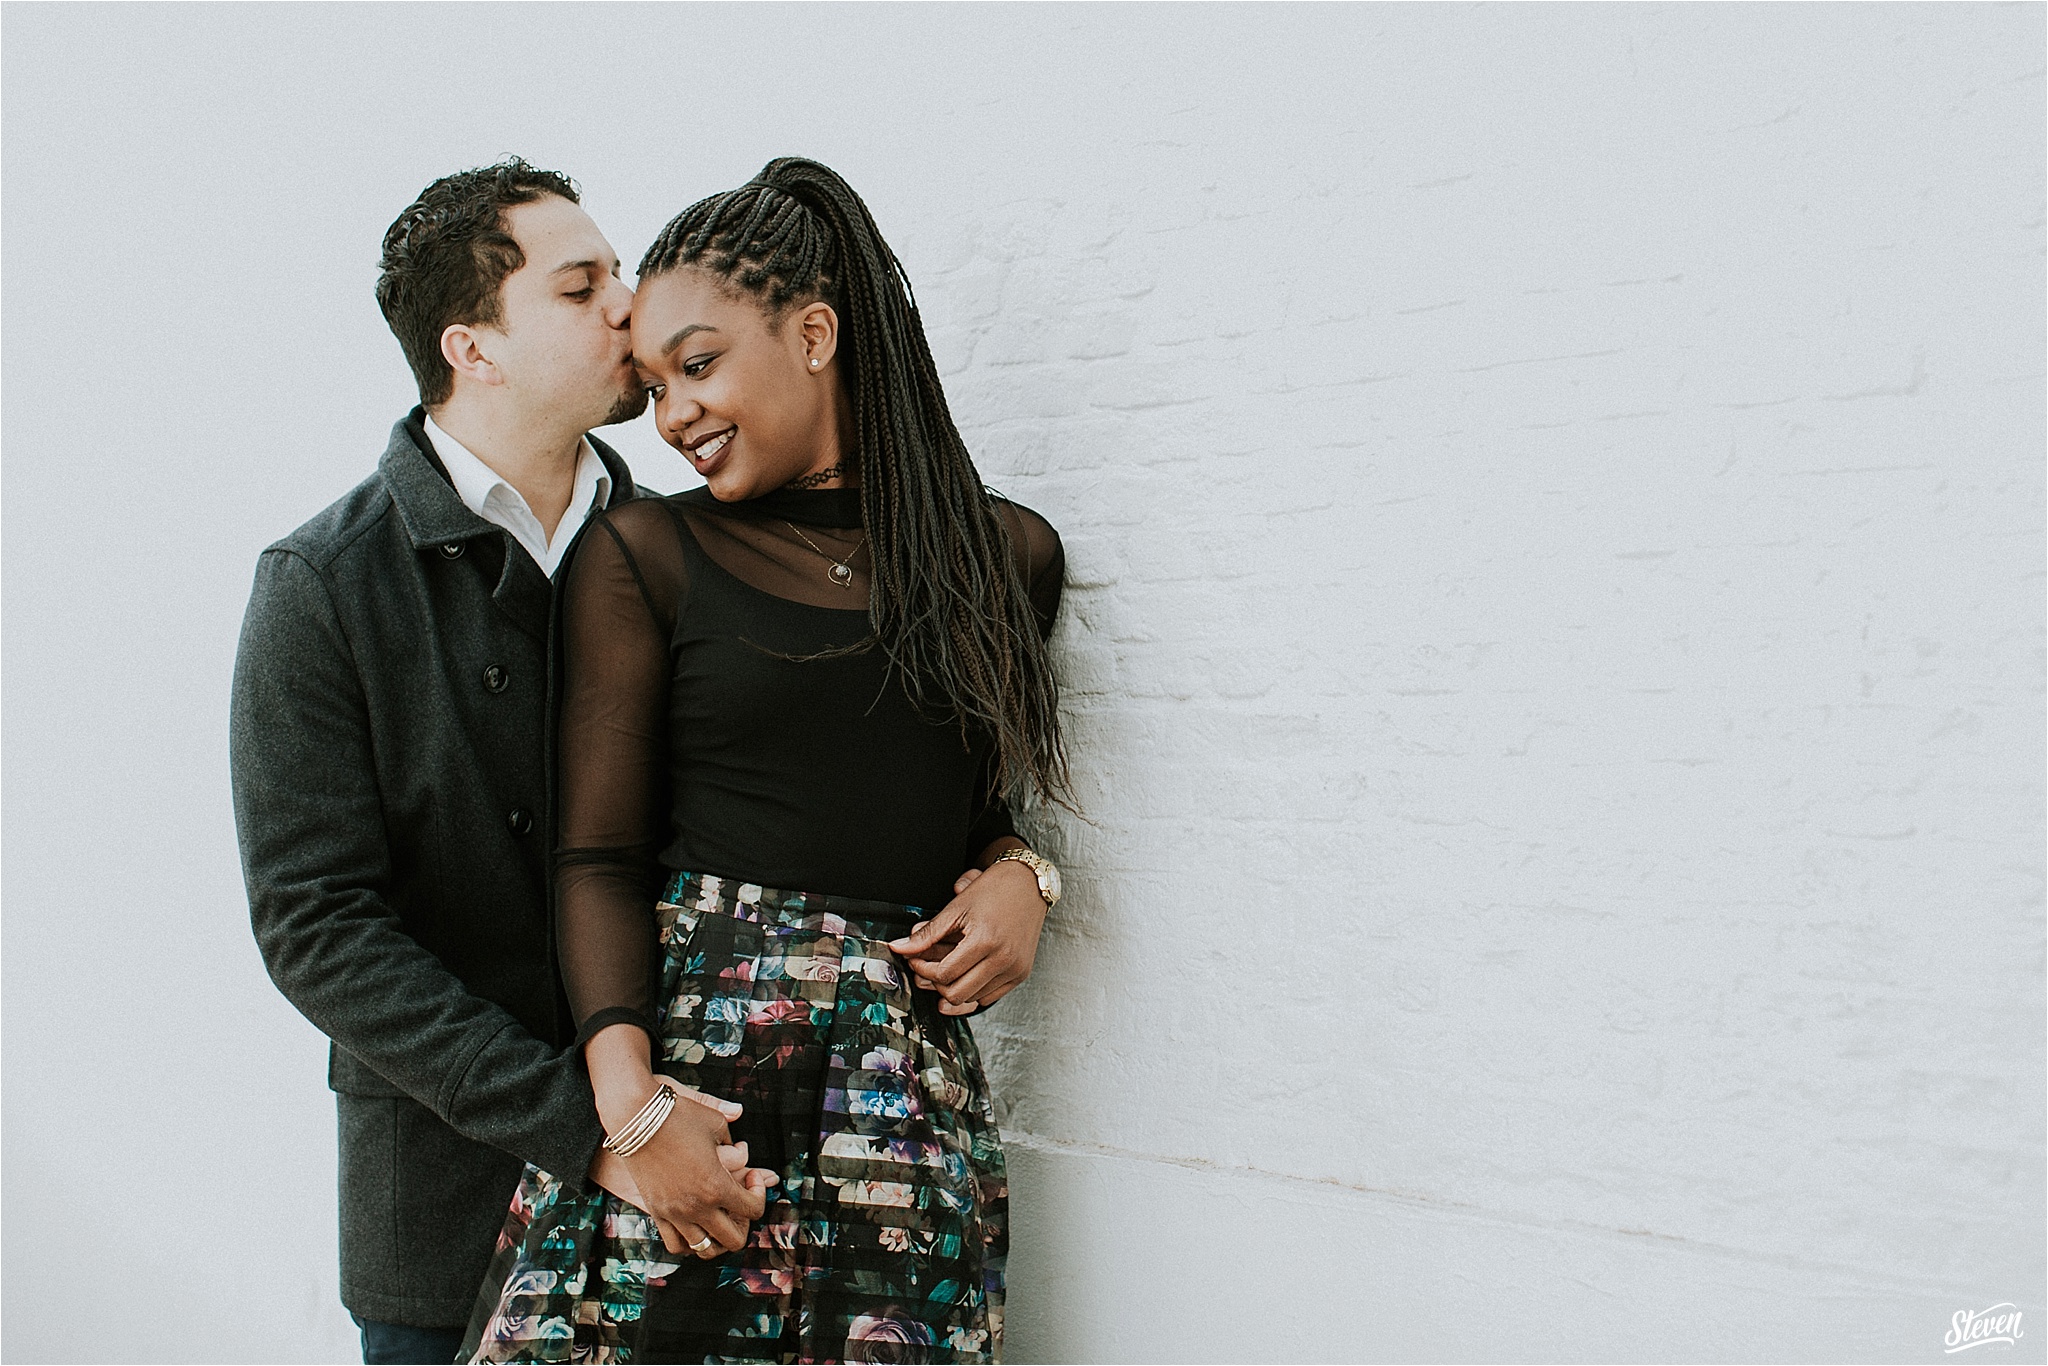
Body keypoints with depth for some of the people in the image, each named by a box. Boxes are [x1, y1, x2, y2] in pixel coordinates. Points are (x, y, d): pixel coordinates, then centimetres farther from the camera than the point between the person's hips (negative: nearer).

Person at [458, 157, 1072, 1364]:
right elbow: (600, 855, -2)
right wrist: (629, 1098, -15)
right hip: (681, 1033, -1)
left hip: (910, 1068, 2)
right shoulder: (643, 556, 2)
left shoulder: (1006, 554, 9)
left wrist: (1020, 873, -1)